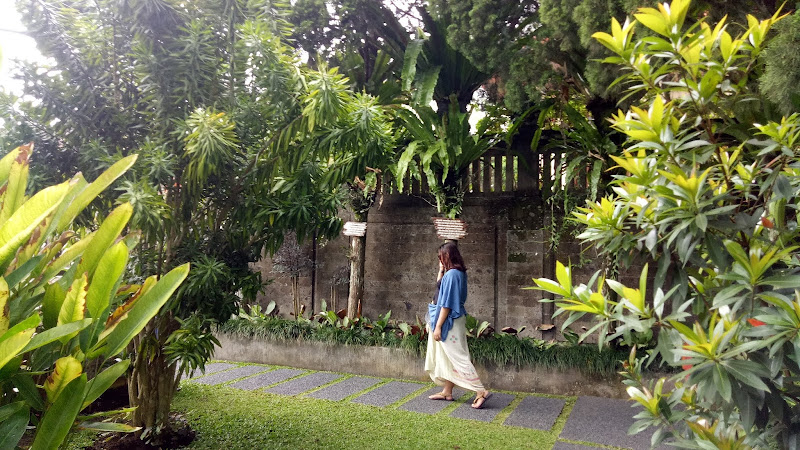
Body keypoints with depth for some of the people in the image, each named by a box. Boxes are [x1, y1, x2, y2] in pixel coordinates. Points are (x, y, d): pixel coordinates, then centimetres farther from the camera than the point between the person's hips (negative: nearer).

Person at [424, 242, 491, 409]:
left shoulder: (451, 274, -20)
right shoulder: (458, 273, 9)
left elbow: (446, 303, -21)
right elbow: (439, 287, 23)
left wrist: (438, 326, -18)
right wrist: (441, 271, 9)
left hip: (450, 322, -10)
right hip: (452, 321, 10)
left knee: (458, 357, -6)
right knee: (447, 358, 16)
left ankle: (481, 391, -4)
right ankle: (447, 392, 24)